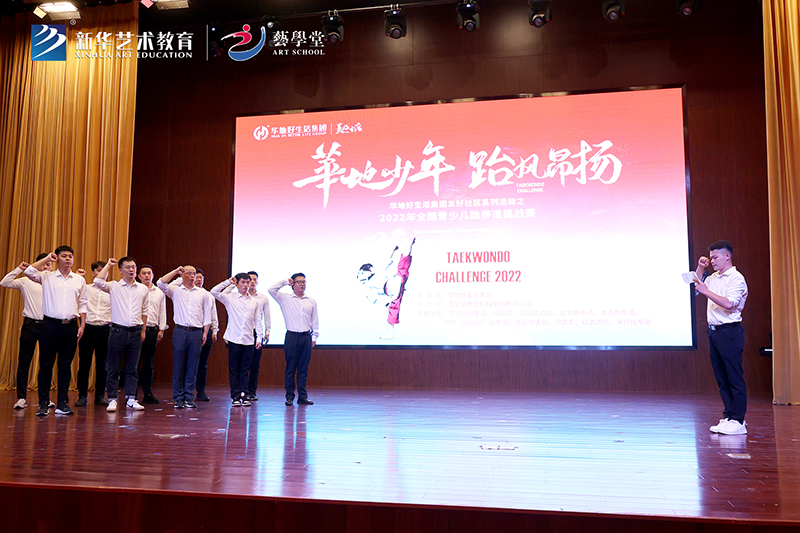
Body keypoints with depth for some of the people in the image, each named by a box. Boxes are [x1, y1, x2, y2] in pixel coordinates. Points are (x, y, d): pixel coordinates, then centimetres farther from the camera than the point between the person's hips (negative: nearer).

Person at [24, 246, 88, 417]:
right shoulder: (47, 276, 5)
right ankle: (43, 404, 7)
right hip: (50, 324, -2)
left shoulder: (79, 280, 12)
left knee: (66, 365, 5)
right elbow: (29, 272, -13)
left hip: (70, 326, 2)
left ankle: (62, 403, 11)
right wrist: (47, 259, -3)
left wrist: (82, 325, 6)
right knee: (46, 364, 0)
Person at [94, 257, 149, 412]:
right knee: (114, 368, 2)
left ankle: (131, 399, 13)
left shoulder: (143, 289, 11)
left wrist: (143, 330, 15)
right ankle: (112, 400, 9)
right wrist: (108, 265, -3)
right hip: (118, 331, -2)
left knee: (132, 368, 7)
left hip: (135, 331, 3)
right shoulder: (114, 286, 2)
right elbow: (98, 281, -17)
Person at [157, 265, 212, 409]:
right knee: (178, 366, 1)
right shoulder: (175, 290, 8)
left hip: (196, 332, 1)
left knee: (192, 366, 3)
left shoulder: (203, 293, 12)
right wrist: (176, 271, -4)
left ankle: (189, 398, 9)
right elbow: (160, 283, -9)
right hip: (180, 331, -1)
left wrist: (205, 332, 4)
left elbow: (207, 315, 13)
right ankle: (178, 398, 8)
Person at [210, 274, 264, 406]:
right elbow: (214, 292, -9)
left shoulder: (254, 302, 12)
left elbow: (258, 321, 14)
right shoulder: (230, 298, 4)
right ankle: (235, 396, 8)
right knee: (234, 370, 2)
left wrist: (259, 337, 7)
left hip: (249, 340, 2)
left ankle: (243, 395, 9)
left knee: (245, 370, 4)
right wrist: (228, 282, -3)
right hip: (234, 339, -2)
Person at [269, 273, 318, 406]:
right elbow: (271, 290, -5)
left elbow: (315, 320, 15)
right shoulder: (285, 298, 5)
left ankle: (302, 396, 10)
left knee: (303, 368, 5)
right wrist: (285, 281, 3)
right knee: (290, 368, -1)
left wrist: (314, 336, 8)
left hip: (306, 337, 2)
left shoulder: (311, 302, 13)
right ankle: (289, 397, 6)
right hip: (291, 336, -2)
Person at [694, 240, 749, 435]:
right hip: (714, 331, 8)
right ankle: (728, 417, 15)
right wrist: (700, 268, 18)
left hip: (730, 331, -8)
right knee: (721, 378, 9)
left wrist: (706, 292, -18)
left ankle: (738, 421, -4)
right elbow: (697, 285, 33)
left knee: (735, 377, -6)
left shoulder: (736, 278, -8)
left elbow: (729, 303, -21)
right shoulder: (714, 278, 16)